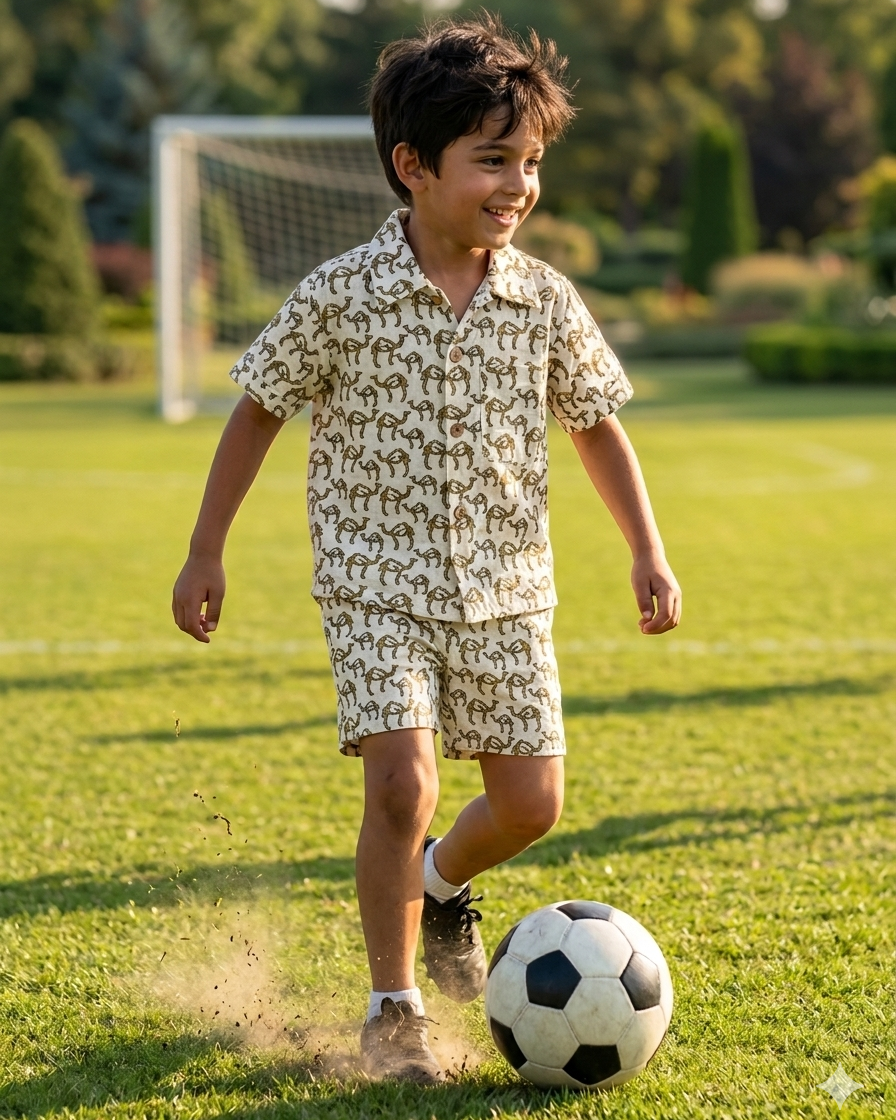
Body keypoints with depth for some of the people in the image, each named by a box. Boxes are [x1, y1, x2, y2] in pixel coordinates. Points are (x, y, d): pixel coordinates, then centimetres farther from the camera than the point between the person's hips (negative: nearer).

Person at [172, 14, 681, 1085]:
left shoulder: (545, 302, -2)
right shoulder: (340, 296, -10)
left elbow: (596, 427, 11)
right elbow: (257, 411, 1)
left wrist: (648, 553, 6)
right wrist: (205, 553, 3)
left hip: (505, 591, 3)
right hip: (379, 585, -3)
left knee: (531, 802, 1)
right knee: (402, 786, -17)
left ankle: (442, 886, 36)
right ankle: (392, 1009, 1)